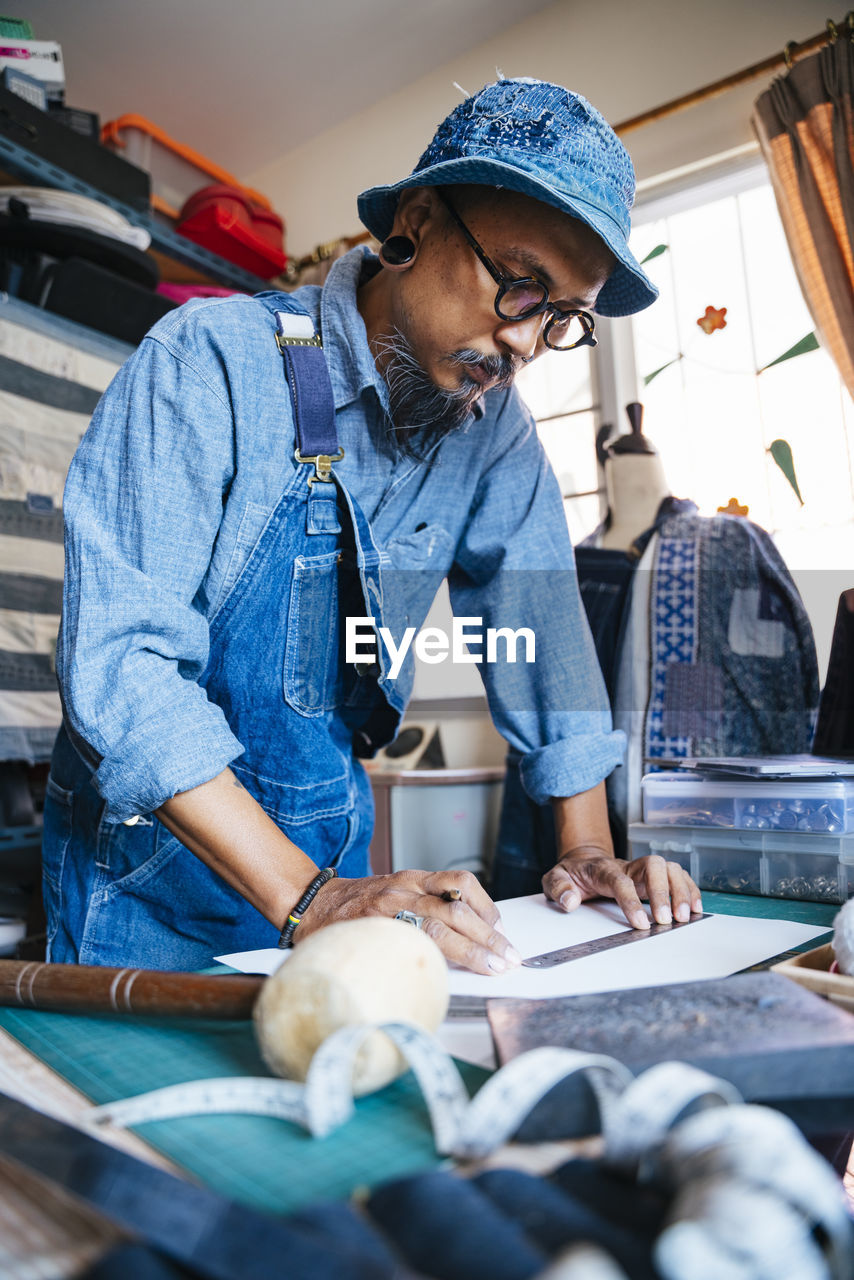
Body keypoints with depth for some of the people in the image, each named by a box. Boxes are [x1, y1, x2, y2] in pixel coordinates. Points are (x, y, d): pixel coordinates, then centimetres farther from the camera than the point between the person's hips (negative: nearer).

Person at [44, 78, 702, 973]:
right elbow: (121, 659, -27)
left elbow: (539, 624, 0)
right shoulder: (212, 363, -20)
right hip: (153, 851, -4)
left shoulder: (491, 419, -3)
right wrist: (305, 897, -32)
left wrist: (587, 852, -7)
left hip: (331, 846, 5)